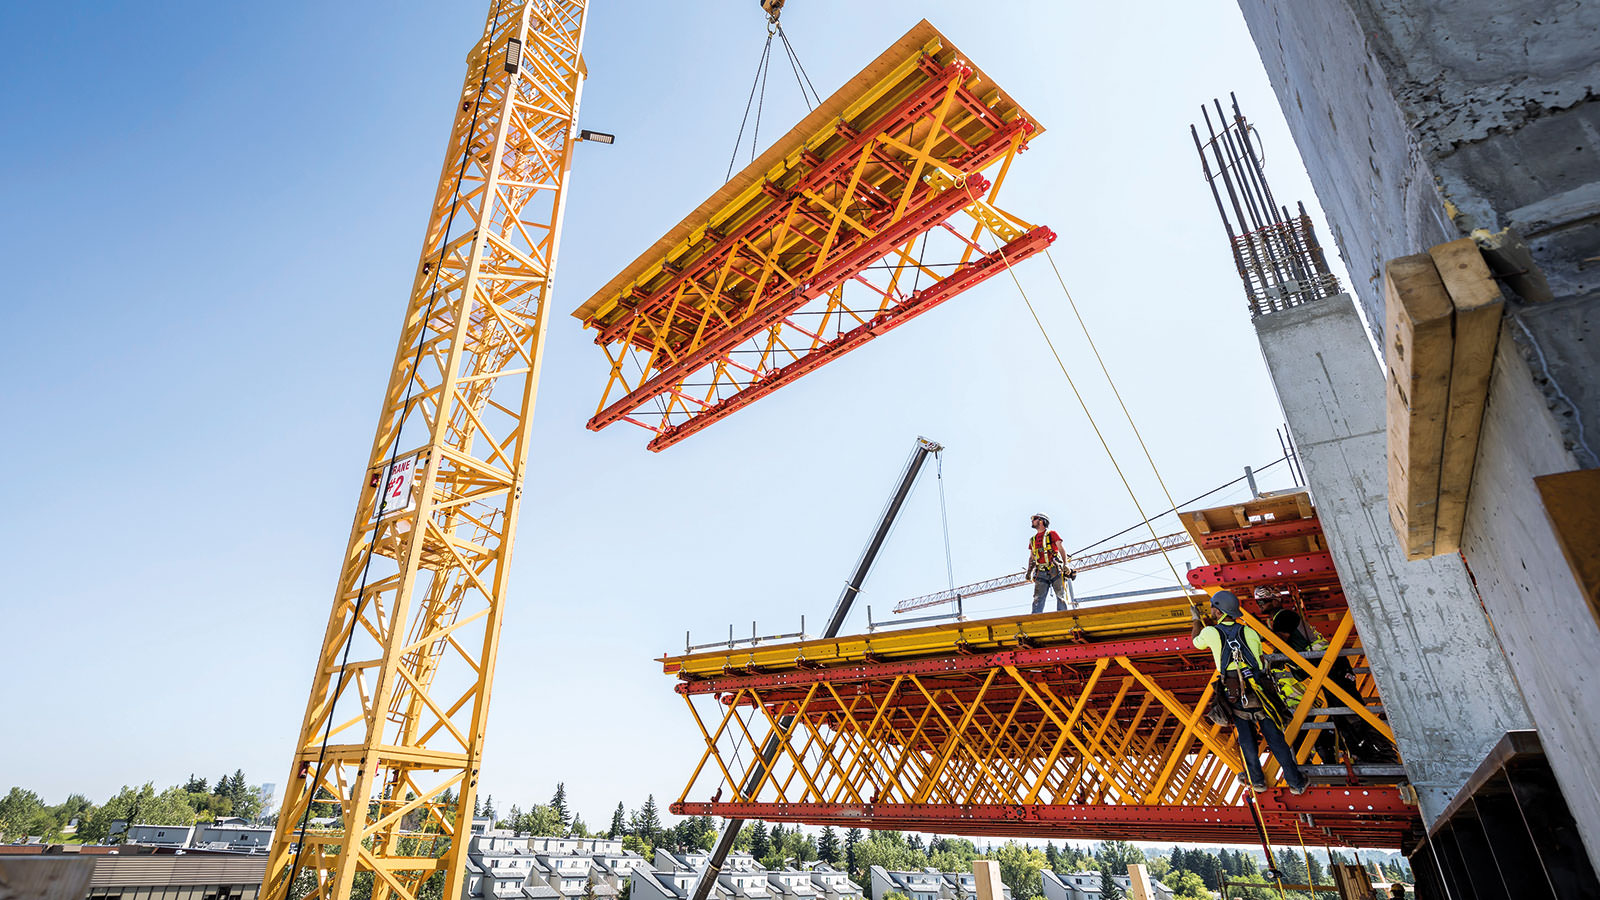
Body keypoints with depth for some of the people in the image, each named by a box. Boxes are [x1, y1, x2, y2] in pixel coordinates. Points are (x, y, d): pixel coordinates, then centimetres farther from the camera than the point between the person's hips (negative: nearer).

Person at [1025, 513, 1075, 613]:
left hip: (1055, 571, -4)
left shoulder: (1052, 534, 9)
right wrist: (1029, 571, 10)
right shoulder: (1032, 540, 23)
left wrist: (1065, 565, -14)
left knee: (1061, 597, -7)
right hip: (1041, 573, 4)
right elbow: (1031, 558, 24)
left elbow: (1062, 550, 0)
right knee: (1038, 600, -8)